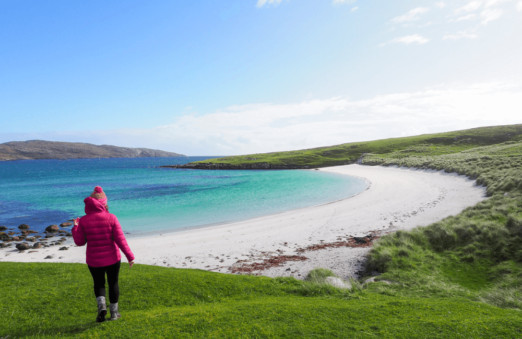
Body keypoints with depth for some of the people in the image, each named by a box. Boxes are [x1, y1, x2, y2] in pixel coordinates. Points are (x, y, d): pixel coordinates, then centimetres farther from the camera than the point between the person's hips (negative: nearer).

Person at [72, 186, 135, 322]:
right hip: (112, 258, -1)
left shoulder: (83, 221, -9)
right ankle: (114, 312, 24)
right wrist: (130, 256, -7)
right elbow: (120, 239, -13)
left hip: (94, 260, 1)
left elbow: (79, 242, -4)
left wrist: (75, 227, 12)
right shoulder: (111, 218, -12)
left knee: (99, 283, 21)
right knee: (113, 283, 16)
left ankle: (101, 306, -1)